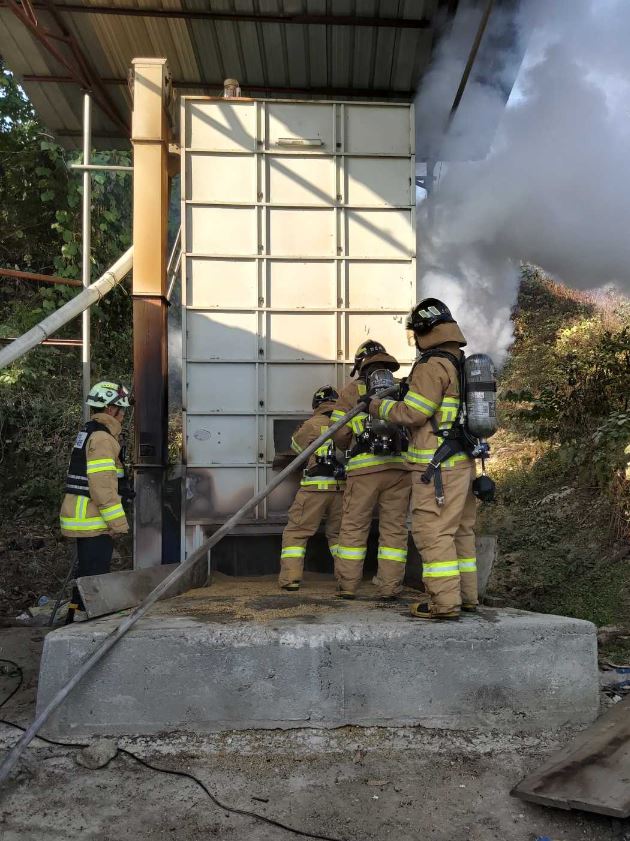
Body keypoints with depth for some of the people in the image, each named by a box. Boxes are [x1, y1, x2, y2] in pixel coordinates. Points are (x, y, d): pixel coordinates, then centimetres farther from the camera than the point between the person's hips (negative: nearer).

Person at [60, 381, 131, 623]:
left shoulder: (88, 433, 17)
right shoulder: (102, 437, -15)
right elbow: (102, 485, -22)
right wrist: (118, 522, -19)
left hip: (83, 519, 10)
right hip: (94, 521, -10)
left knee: (87, 573, 18)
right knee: (94, 575, -5)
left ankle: (74, 618, 28)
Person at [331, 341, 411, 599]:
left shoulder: (352, 389, 7)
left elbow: (340, 434, 4)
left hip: (365, 467, -2)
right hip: (400, 466, 2)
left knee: (354, 527, 6)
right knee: (394, 527, 8)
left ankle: (347, 585, 9)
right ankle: (389, 586, 8)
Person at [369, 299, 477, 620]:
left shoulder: (433, 365, -13)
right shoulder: (463, 363, 17)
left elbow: (413, 413, -15)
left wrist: (381, 407, 1)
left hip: (437, 464, -10)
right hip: (464, 461, 10)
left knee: (433, 530, -6)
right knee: (460, 530, 15)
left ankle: (445, 602, -5)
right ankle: (466, 596, 22)